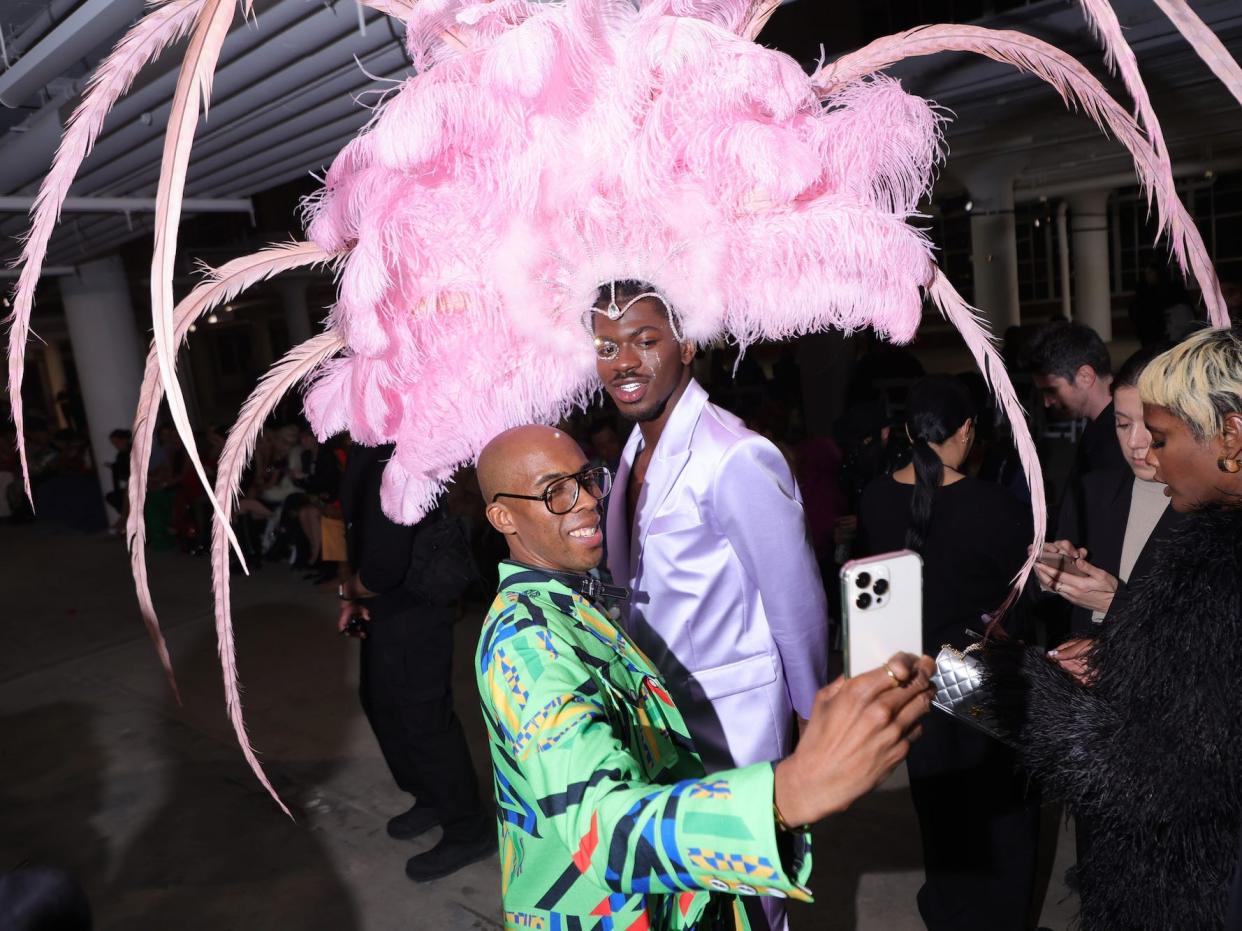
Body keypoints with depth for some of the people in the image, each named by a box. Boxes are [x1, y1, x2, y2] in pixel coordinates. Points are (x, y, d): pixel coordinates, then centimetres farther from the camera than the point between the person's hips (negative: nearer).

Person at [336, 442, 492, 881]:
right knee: (380, 700, 23)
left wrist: (350, 591, -7)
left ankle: (466, 832, 25)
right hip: (388, 606, 10)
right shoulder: (368, 448, 2)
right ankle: (432, 798, 44)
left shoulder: (391, 461, -29)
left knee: (423, 717, 4)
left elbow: (384, 564, -28)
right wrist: (354, 594, 4)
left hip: (411, 610, -10)